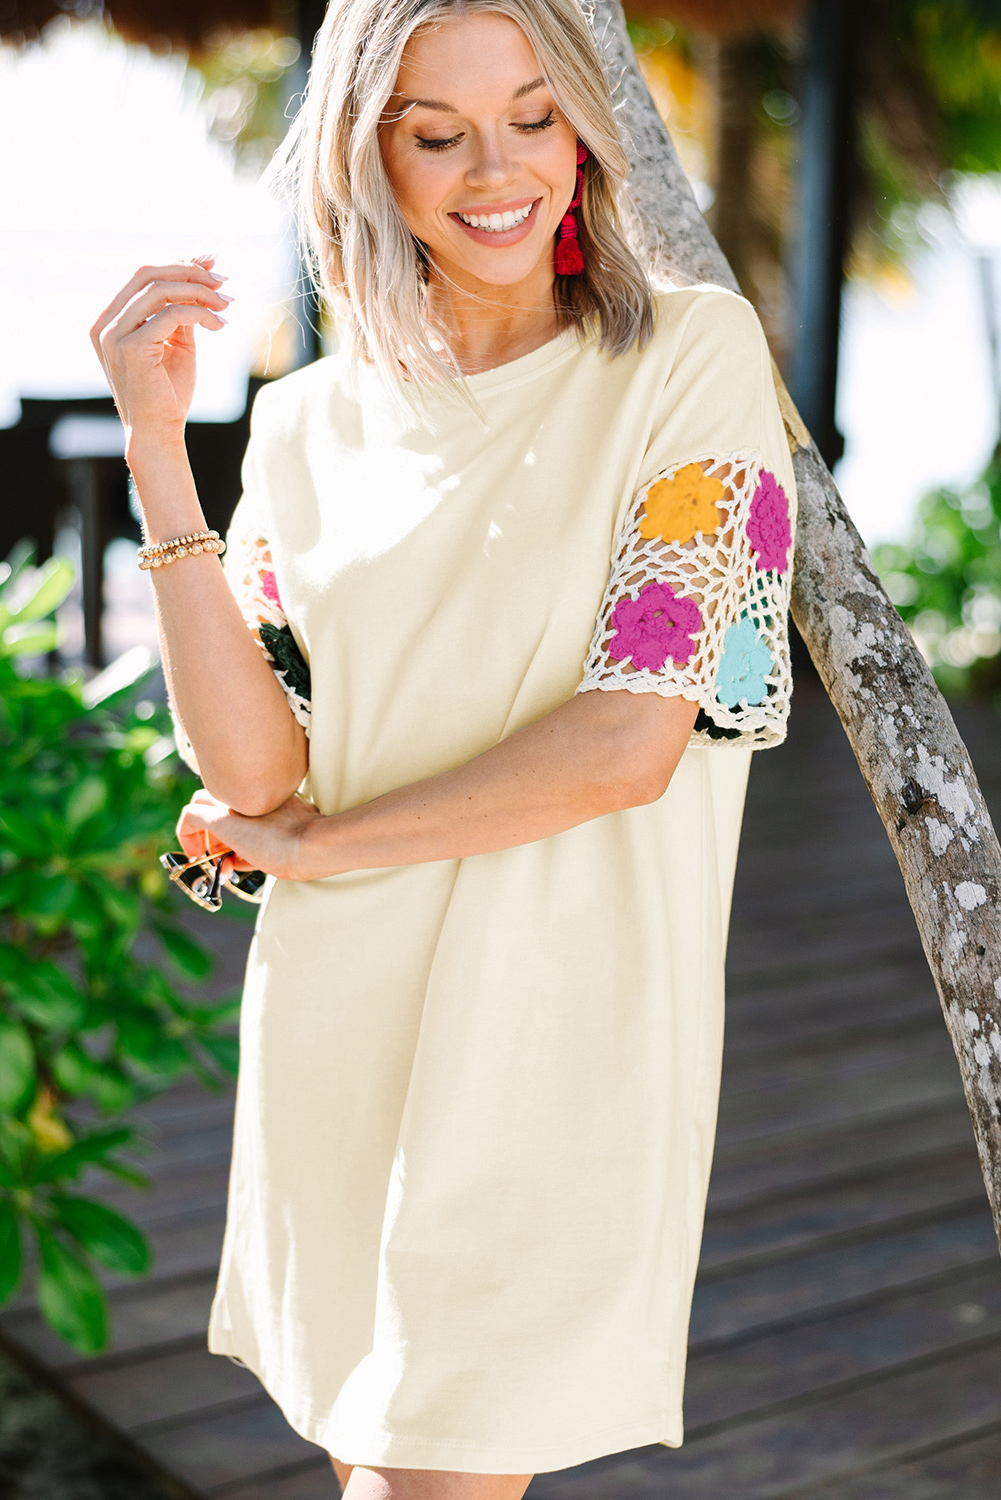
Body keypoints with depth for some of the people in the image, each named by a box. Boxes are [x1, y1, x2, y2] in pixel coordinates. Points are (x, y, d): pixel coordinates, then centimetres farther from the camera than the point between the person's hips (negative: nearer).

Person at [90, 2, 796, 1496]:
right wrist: (157, 449, -10)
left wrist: (318, 843, -3)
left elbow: (631, 742, -13)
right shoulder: (312, 424, 6)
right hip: (339, 1034, 4)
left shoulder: (691, 353, -5)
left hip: (561, 1033, -4)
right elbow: (252, 769, -4)